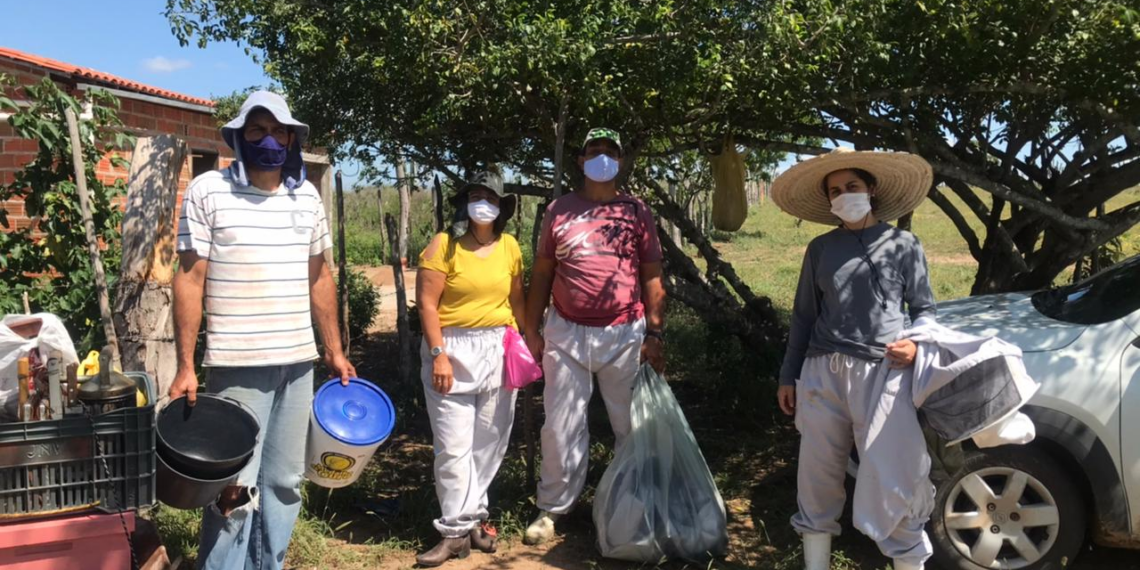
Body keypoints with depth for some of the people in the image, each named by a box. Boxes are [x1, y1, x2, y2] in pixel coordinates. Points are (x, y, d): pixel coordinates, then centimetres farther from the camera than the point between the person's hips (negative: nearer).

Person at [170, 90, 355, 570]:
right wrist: (185, 366, -9)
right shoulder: (207, 190, -4)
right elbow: (190, 279, -5)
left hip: (298, 363, 5)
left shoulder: (307, 196, 9)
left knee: (284, 482, 13)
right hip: (237, 365, -5)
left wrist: (334, 351, 14)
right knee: (235, 487, -2)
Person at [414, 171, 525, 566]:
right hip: (453, 351, -4)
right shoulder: (443, 245, -5)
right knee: (453, 446, -3)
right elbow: (427, 304, -9)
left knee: (489, 442, 9)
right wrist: (439, 355, -16)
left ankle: (472, 517, 23)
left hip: (499, 351, 4)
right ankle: (456, 530, 6)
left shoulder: (509, 246, 7)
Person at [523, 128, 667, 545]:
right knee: (561, 427, 5)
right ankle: (552, 510, 19)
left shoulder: (638, 212, 5)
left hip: (624, 335, 0)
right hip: (566, 333, 0)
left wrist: (655, 334, -3)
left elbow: (652, 278, 4)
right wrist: (531, 330, 3)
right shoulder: (559, 210, 6)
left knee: (633, 425, 10)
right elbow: (542, 274, 8)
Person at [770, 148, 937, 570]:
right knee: (818, 477, 9)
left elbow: (924, 309, 11)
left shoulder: (904, 245, 6)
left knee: (892, 484, -7)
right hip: (823, 373, 2)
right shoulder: (820, 249, 10)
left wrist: (915, 344, -10)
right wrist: (788, 376, 13)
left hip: (883, 374, -2)